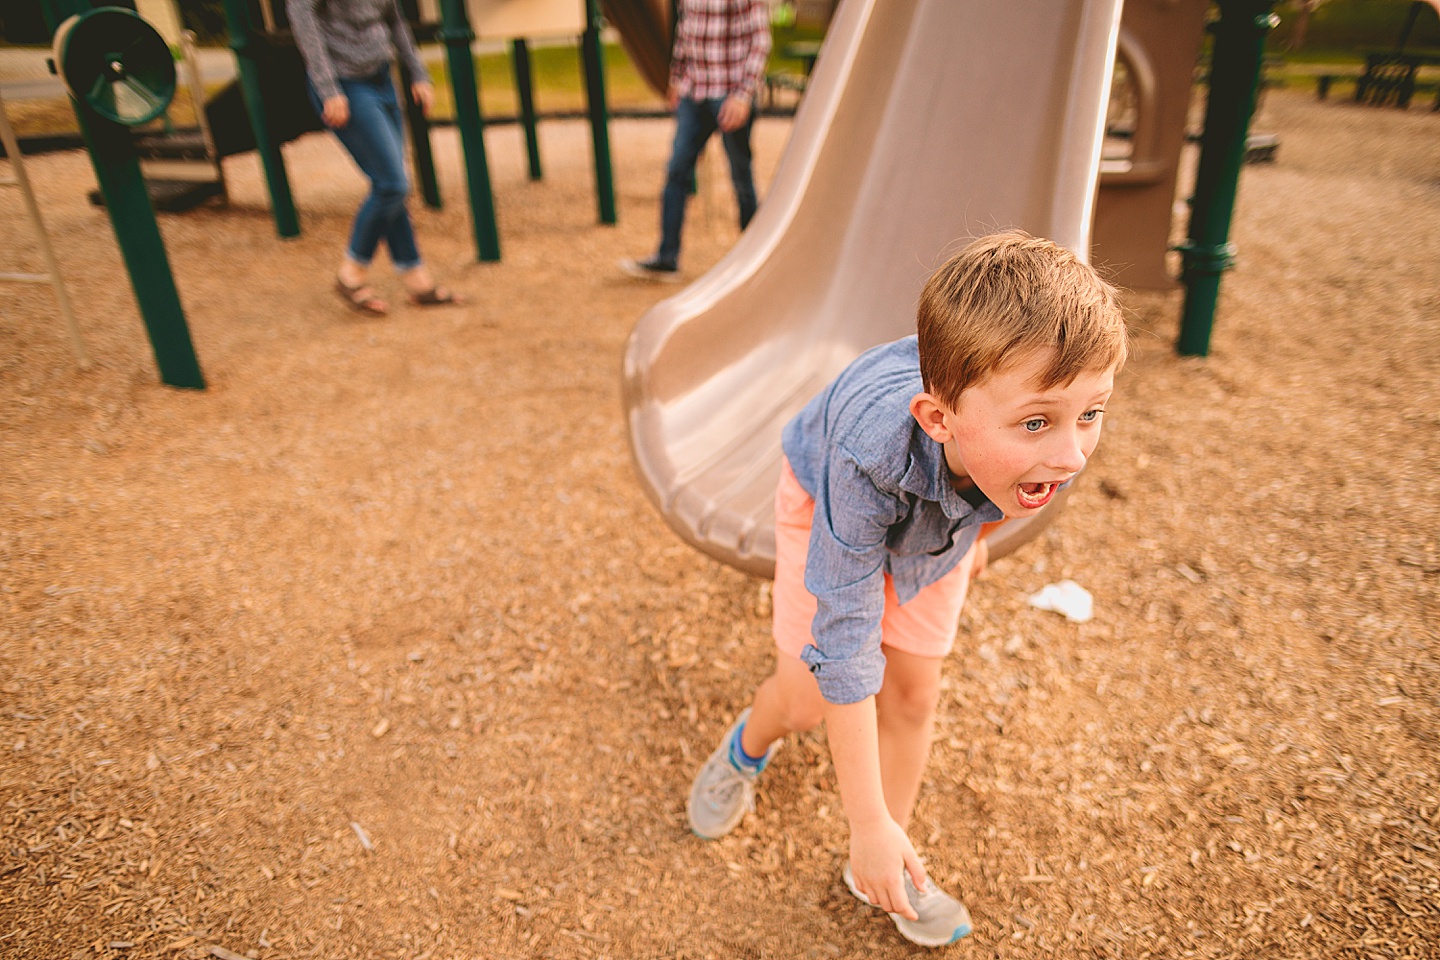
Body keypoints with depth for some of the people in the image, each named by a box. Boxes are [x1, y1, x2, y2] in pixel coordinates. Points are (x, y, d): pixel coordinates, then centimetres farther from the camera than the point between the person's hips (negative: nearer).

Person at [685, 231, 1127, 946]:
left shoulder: (1032, 427, -35)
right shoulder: (872, 453, -48)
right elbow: (843, 645, -40)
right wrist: (867, 823, -35)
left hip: (937, 519, 4)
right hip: (829, 500, -3)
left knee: (914, 691, 5)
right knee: (805, 700, 0)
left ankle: (887, 868, 28)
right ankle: (746, 749, 39)